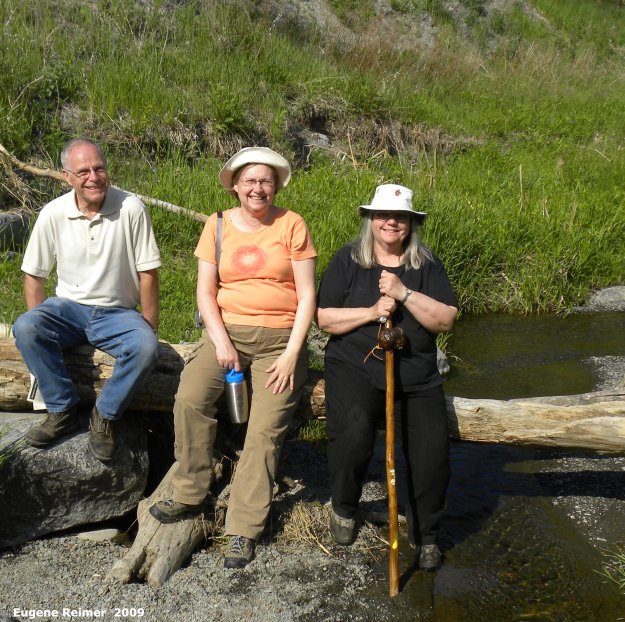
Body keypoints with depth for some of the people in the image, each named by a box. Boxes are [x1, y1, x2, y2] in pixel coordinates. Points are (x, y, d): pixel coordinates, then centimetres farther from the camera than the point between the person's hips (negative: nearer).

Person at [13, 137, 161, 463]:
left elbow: (147, 273, -7)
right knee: (24, 328, -27)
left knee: (145, 348, -31)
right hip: (69, 306, 2)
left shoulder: (130, 208, -11)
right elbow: (34, 275, 4)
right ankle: (63, 409, -13)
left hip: (118, 312, -2)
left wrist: (149, 330, -9)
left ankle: (104, 417, -9)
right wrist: (41, 328, -6)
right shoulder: (53, 214, -4)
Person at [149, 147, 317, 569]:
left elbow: (307, 297, -2)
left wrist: (291, 354, -10)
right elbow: (205, 292, 5)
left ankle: (244, 530, -7)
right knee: (190, 398, -22)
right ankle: (190, 496, -5)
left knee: (266, 429, -16)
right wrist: (220, 341, -10)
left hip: (279, 337, -2)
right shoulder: (218, 225, 8)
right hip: (227, 331, 2)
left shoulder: (291, 225, 1)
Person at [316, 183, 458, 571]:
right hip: (355, 367, -2)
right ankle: (344, 509, 8)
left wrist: (404, 293, -15)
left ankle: (427, 534, 16)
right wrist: (371, 312, -14)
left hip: (416, 377, 2)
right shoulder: (348, 260, 4)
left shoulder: (427, 265, 8)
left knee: (432, 450, -12)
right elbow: (324, 317, -1)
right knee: (352, 435, -26)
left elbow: (446, 320, -4)